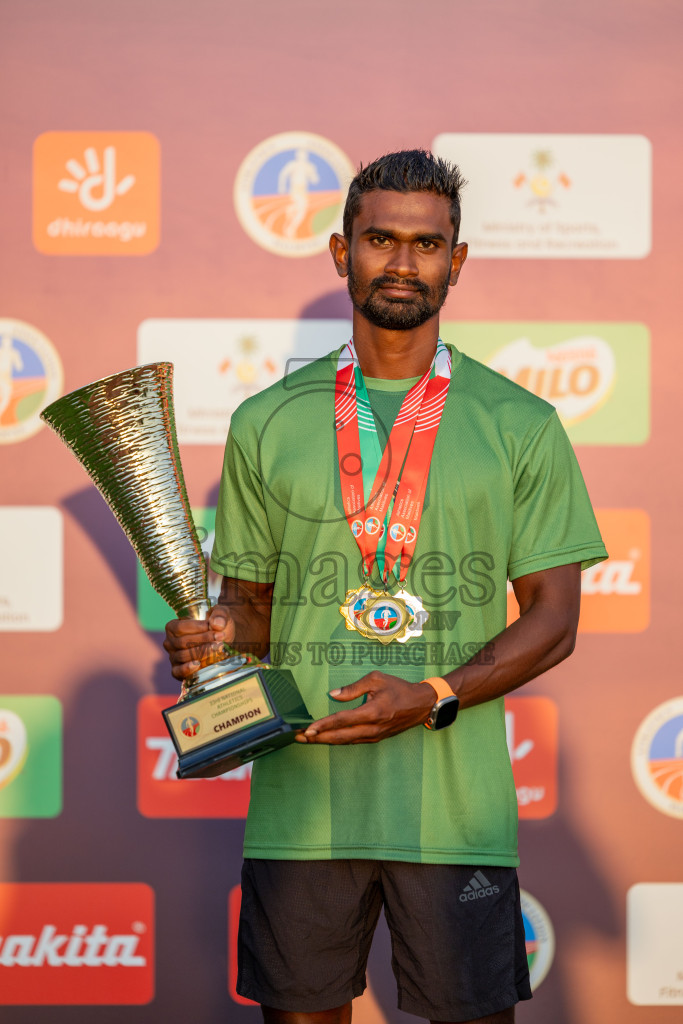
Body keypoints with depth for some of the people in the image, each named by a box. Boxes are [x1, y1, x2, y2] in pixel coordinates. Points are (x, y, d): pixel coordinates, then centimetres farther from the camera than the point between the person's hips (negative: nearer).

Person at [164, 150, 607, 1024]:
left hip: (456, 801, -1)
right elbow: (251, 599, 16)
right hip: (299, 795, 1)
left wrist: (434, 697, -12)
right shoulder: (267, 423, 10)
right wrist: (217, 632, -8)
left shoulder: (520, 426, 5)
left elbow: (553, 619, 3)